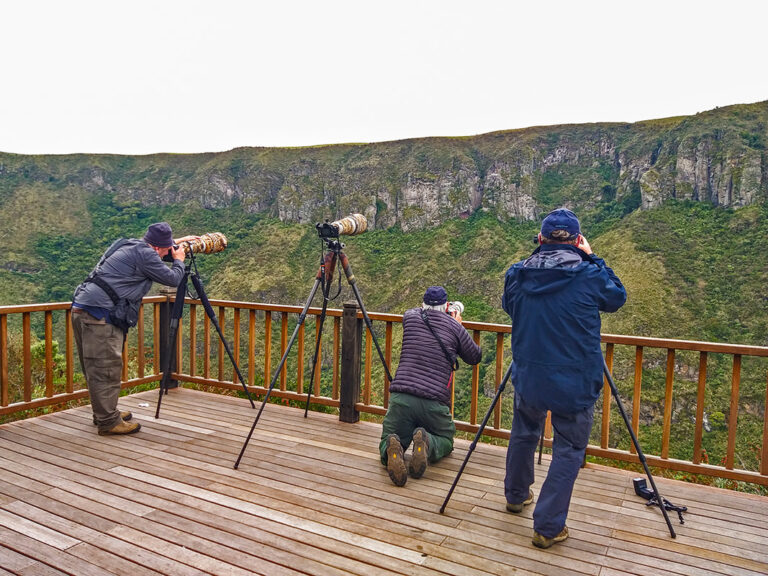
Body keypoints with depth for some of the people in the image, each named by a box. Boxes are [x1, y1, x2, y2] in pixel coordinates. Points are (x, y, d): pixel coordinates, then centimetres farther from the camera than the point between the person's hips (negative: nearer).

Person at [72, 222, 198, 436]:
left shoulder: (129, 245, 18)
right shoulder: (144, 253, -11)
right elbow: (172, 278, -5)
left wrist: (175, 243, 41)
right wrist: (179, 260, 12)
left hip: (82, 309, 10)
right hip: (99, 315, -10)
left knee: (96, 369, 17)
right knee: (106, 369, -4)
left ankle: (104, 413, 28)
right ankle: (109, 422, 2)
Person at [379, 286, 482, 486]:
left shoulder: (410, 317, 12)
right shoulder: (455, 327, 6)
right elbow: (475, 357, 22)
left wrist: (427, 309, 53)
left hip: (400, 396, 1)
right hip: (434, 402, -1)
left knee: (386, 442, 18)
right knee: (445, 440, 25)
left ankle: (392, 450, -19)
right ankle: (427, 443, -10)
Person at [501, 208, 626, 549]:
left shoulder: (517, 275, -5)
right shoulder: (589, 275, -12)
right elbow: (617, 298, 8)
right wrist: (592, 259, 11)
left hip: (528, 378, 4)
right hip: (575, 384, -3)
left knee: (523, 434, 26)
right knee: (568, 451, 11)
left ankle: (516, 496, 45)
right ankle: (548, 528, 14)